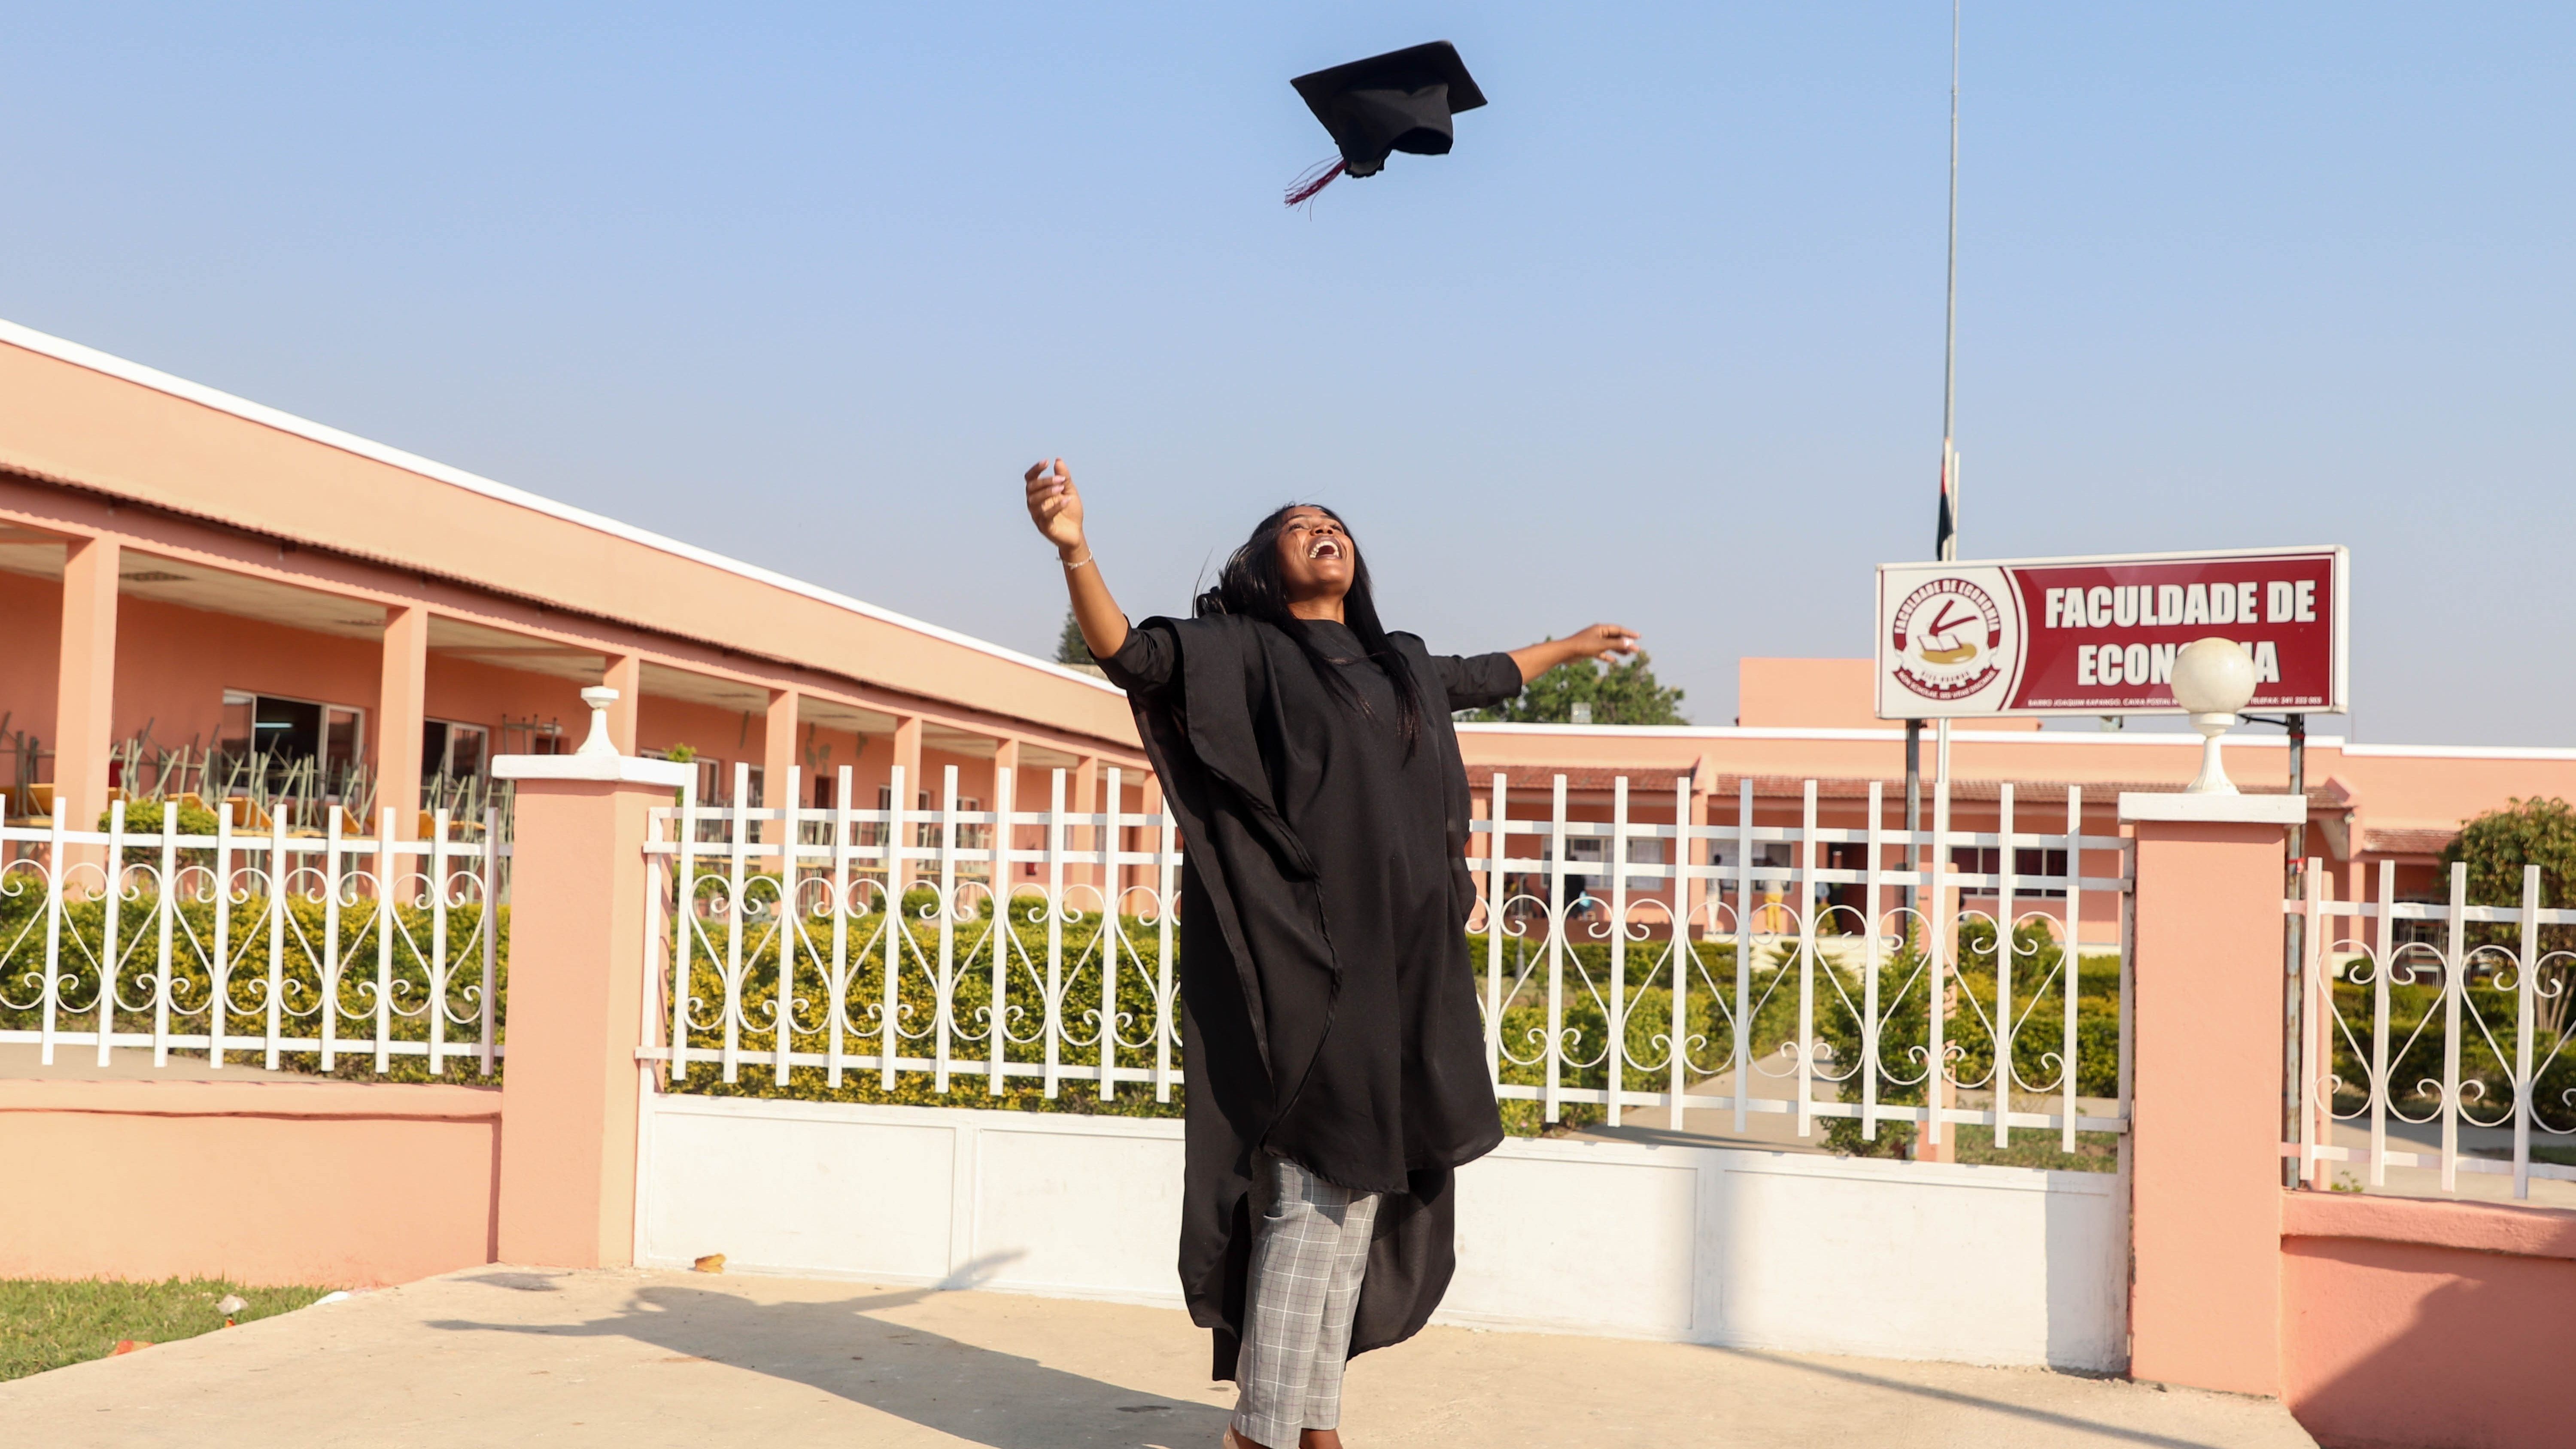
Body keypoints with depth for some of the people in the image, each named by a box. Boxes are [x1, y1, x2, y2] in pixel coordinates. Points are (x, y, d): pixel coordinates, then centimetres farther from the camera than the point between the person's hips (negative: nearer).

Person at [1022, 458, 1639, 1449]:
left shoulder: (1398, 665, 20)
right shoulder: (1243, 650, 2)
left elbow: (1480, 679, 40)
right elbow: (1131, 653, -14)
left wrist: (1567, 647, 56)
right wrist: (1073, 548, -31)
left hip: (1397, 969, 7)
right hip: (1300, 961, -6)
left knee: (1359, 1190, 10)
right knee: (1311, 1194, -8)